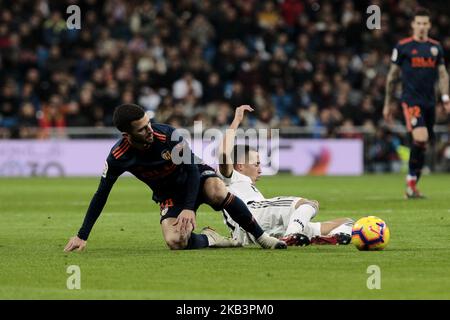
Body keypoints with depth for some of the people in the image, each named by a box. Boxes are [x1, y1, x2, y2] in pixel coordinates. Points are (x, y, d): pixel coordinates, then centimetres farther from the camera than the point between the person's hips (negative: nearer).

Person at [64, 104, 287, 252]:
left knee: (218, 193, -38)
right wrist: (82, 236, -12)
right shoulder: (118, 157, -24)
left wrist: (189, 208, -33)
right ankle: (208, 239, 4)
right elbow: (101, 195, -11)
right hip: (170, 196, 2)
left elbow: (192, 167, -21)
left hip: (195, 177, -1)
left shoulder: (166, 135, -29)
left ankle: (261, 237, -20)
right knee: (175, 241, -28)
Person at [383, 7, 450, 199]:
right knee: (421, 138, -23)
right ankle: (411, 182, -12)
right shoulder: (403, 47, 0)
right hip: (411, 100, -5)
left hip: (429, 102, 5)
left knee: (423, 146, 7)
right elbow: (392, 76, 8)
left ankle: (412, 186, 18)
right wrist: (388, 103, 11)